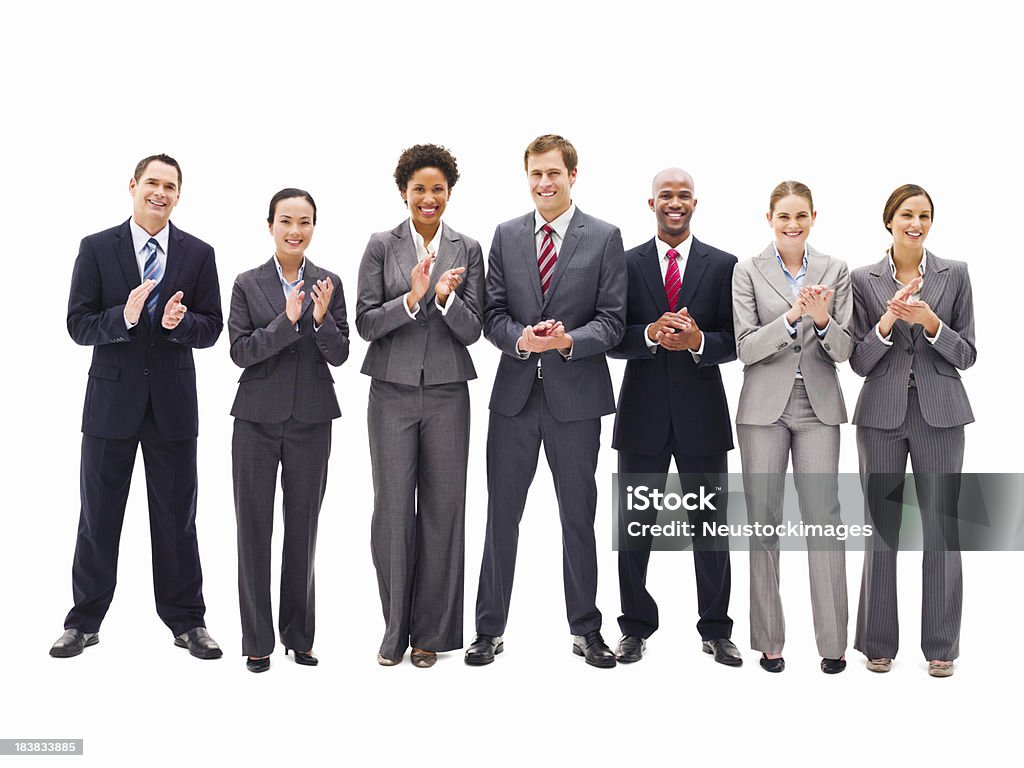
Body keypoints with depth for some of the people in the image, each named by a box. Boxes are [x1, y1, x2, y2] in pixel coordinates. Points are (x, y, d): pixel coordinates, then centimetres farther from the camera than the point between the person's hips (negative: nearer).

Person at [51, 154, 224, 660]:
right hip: (111, 400, 0)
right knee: (98, 517, 8)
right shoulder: (97, 249, 1)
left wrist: (178, 323, -19)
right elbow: (78, 325, -4)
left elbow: (211, 329, 3)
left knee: (176, 518, 7)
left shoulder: (198, 254, 5)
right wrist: (124, 316, -23)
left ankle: (186, 622, 18)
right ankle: (84, 623, 21)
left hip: (173, 403, 1)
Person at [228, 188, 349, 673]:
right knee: (254, 528, 3)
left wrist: (321, 319, -20)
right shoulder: (247, 285, 1)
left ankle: (299, 636, 20)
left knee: (303, 529, 8)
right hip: (258, 419, -1)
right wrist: (287, 320, -20)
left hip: (310, 423, 1)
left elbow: (340, 355, -1)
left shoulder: (328, 284, 3)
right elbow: (240, 351, -7)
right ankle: (258, 641, 13)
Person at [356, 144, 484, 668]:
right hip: (393, 392, -1)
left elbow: (471, 331, 1)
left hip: (446, 393, 1)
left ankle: (430, 631, 15)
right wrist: (412, 298, -18)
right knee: (393, 507, -1)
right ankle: (395, 629, 13)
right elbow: (366, 323, -3)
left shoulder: (467, 250, 6)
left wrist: (446, 297, -18)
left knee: (442, 508, 3)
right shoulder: (381, 247, 3)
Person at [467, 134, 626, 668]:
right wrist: (521, 339, -16)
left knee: (578, 517, 9)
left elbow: (611, 320, -4)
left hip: (576, 397, -2)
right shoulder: (506, 235, 8)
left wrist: (568, 340, -22)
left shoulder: (604, 238, 1)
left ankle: (585, 630, 22)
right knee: (501, 516, 7)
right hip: (515, 394, 2)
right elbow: (492, 314, 4)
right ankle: (489, 630, 19)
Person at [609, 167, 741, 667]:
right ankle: (635, 629, 20)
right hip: (643, 411, 0)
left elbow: (734, 342, 1)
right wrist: (652, 334, -19)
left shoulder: (723, 265, 5)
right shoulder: (626, 264, 5)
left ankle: (716, 631, 19)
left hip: (702, 410, 0)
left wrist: (698, 340, -18)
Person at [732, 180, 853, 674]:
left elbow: (843, 350, 2)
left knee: (824, 516, -4)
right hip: (764, 407, 0)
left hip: (818, 407, 1)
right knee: (763, 520, 3)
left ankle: (833, 641, 5)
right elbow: (746, 348, -6)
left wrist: (822, 319, -18)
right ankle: (769, 640, 14)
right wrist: (791, 317, -21)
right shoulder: (748, 273, 2)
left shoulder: (835, 272, 6)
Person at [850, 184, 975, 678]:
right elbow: (859, 362, -1)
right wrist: (887, 322, -18)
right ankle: (879, 643, 17)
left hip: (939, 414, 0)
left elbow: (966, 355, 3)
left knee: (942, 527, 2)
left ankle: (941, 646, 14)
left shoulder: (955, 275, 4)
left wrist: (930, 323, -15)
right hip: (882, 415, 0)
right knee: (881, 529, 5)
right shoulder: (864, 280, 3)